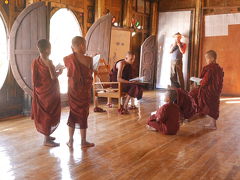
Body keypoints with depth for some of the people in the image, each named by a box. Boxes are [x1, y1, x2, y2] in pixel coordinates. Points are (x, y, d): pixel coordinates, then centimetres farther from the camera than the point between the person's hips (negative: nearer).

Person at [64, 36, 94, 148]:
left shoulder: (68, 59, -5)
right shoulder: (88, 60, -15)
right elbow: (90, 74, -3)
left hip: (72, 91, 3)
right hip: (84, 91, -3)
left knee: (73, 113, 16)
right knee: (83, 115, 8)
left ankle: (70, 141, 21)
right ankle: (83, 142, 18)